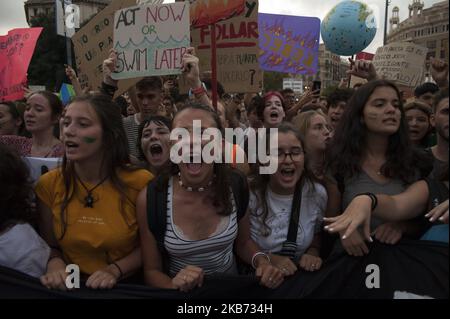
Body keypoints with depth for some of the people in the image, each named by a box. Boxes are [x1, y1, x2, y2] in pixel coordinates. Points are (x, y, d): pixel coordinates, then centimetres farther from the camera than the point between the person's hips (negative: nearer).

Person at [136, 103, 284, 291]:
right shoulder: (150, 198, -17)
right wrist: (173, 285, -25)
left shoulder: (236, 185, -10)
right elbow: (152, 271, -6)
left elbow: (243, 242, 6)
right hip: (183, 294, 0)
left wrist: (262, 262, -12)